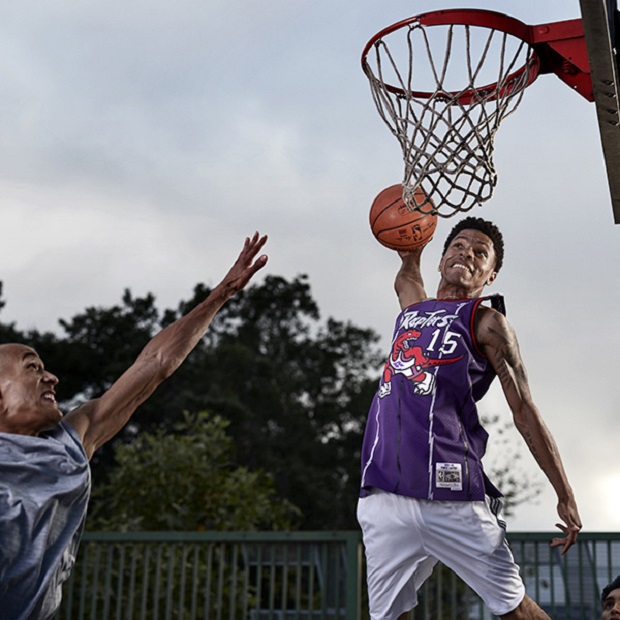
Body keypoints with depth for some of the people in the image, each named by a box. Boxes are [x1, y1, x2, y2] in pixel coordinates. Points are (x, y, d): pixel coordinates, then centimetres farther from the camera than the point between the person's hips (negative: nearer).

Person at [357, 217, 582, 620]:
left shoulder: (487, 322, 6)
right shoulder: (413, 308, 21)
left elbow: (524, 412, 3)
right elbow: (407, 271, 46)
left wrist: (566, 496, 1)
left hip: (452, 496, -5)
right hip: (384, 495, 5)